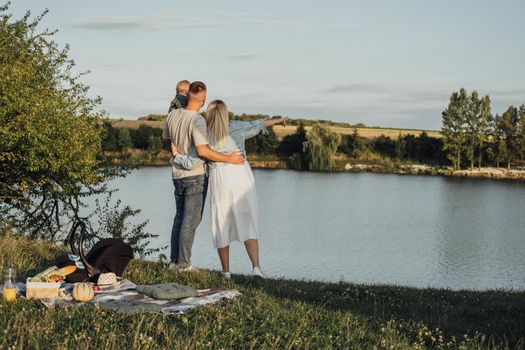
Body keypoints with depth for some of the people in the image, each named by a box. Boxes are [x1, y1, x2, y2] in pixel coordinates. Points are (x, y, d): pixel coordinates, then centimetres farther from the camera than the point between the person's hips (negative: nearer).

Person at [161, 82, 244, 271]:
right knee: (191, 220, 0)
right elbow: (202, 151, -29)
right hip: (195, 175, -7)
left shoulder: (173, 115, 2)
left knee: (180, 218, 15)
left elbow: (165, 139, 20)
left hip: (177, 174, 7)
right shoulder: (197, 120, -20)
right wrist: (228, 159, -21)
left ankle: (174, 261, 18)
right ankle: (184, 263, 2)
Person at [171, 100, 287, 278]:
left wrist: (175, 153, 9)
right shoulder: (236, 127, 1)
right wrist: (276, 120, 33)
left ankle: (226, 271, 14)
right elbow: (257, 125, 17)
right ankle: (256, 266, -13)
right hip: (241, 176, 0)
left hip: (219, 180, 0)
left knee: (222, 225, 10)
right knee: (248, 223, 1)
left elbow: (190, 163, -7)